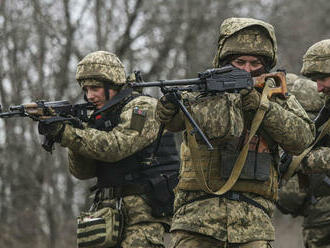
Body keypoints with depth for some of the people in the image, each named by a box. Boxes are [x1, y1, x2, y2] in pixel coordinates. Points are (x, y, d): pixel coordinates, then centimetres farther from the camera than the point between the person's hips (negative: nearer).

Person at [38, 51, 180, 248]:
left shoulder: (143, 108, -6)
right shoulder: (102, 117, 18)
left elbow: (115, 147, -21)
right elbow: (83, 171, 10)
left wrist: (64, 132, -22)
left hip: (143, 209, -7)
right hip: (110, 209, 8)